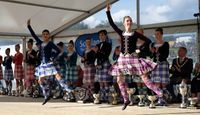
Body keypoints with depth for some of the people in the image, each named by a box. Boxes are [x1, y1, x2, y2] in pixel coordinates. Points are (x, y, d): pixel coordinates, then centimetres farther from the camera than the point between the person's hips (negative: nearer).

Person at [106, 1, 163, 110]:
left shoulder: (135, 34, 0)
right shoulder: (121, 33, 8)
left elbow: (148, 40, -1)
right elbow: (111, 23, 6)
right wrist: (108, 11, 3)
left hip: (133, 57, -4)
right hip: (122, 58, 4)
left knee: (145, 78, -9)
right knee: (120, 80, 5)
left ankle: (161, 94, -7)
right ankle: (126, 100, 18)